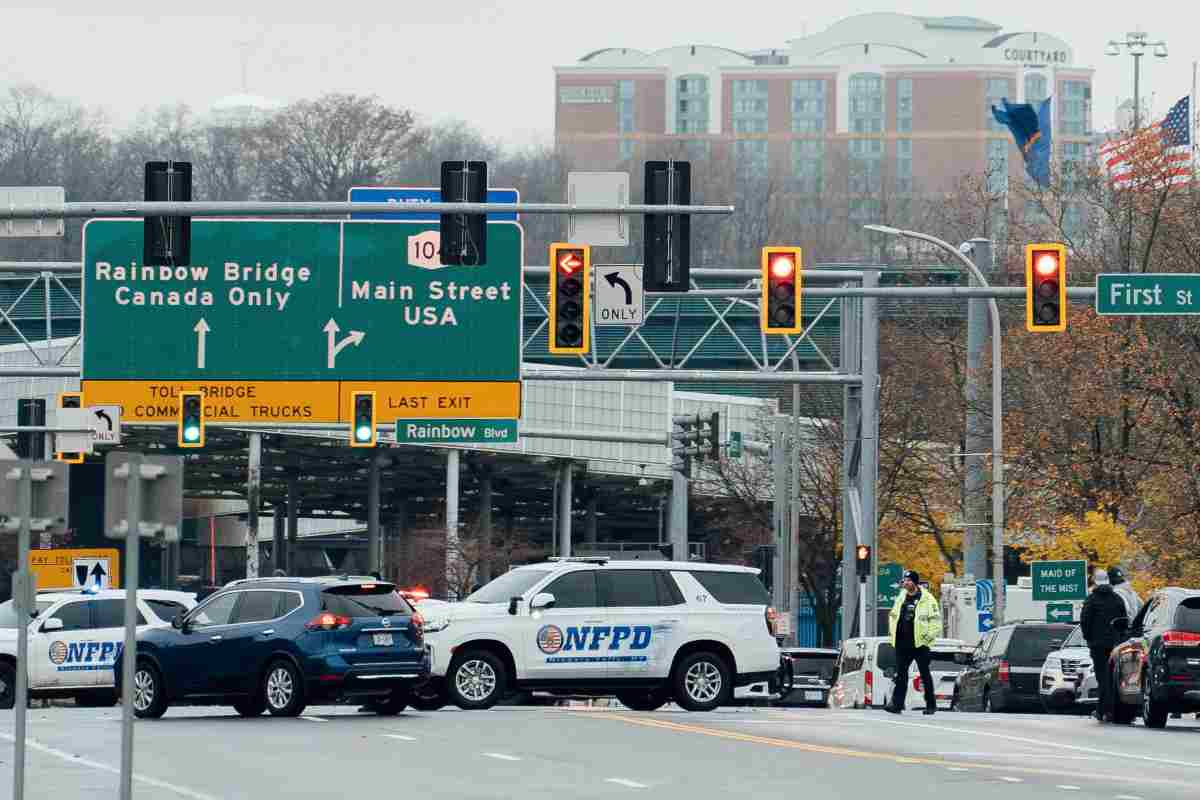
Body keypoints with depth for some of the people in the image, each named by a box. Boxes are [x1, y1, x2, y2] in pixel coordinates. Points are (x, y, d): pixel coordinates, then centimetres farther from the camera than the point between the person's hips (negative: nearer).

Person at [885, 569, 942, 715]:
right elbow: (893, 615, 25)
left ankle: (931, 705, 14)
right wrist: (893, 631, 13)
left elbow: (936, 619, -7)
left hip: (920, 643, -5)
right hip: (902, 643, 5)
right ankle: (897, 704, -4)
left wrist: (929, 636, -13)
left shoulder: (927, 599, -5)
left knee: (925, 674, 4)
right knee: (901, 674, -1)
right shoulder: (901, 598, 13)